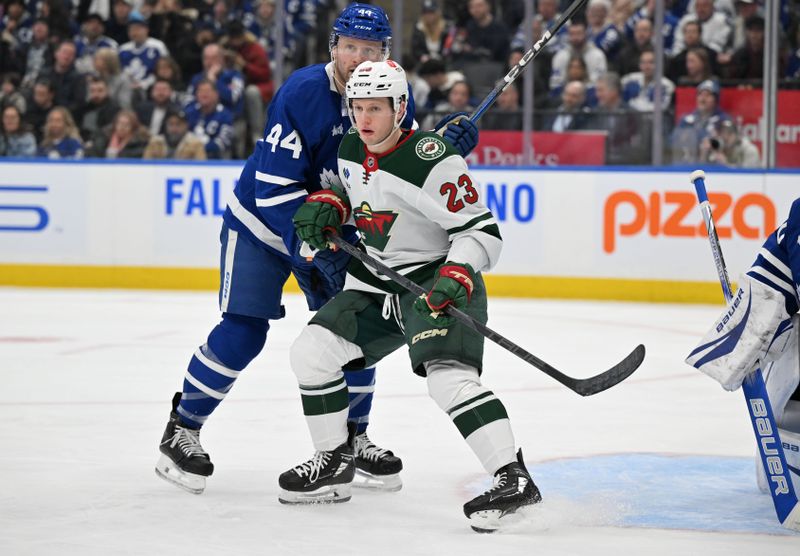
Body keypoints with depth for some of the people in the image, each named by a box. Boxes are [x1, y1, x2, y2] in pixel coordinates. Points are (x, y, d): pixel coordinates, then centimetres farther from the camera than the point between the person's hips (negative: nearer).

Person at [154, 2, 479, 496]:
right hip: (261, 223, -5)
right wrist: (310, 247, -35)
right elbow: (274, 187, -28)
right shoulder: (303, 92, -27)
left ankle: (353, 438, 19)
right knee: (244, 331, -11)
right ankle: (181, 430, 4)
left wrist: (446, 141, -19)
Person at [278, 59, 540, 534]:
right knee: (312, 352, 0)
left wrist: (457, 276, -35)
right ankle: (335, 462, 16)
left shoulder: (433, 161, -21)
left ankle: (514, 479, -30)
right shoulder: (351, 150, 3)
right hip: (376, 283, 8)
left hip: (440, 282, -8)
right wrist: (326, 207, 4)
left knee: (448, 375, -28)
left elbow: (482, 231, -19)